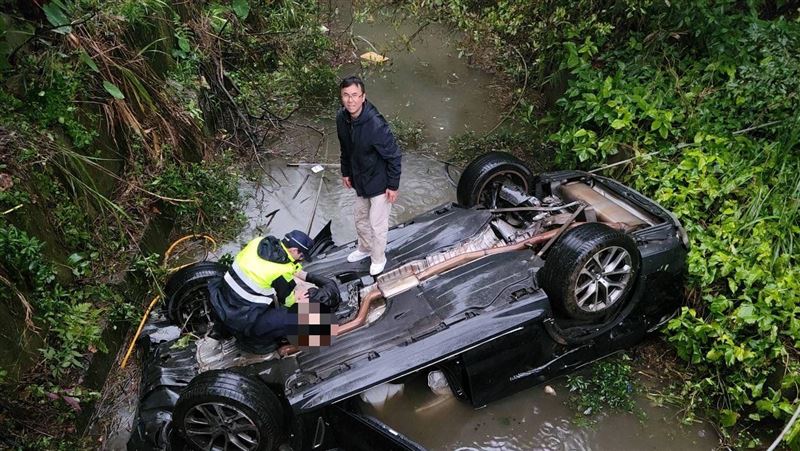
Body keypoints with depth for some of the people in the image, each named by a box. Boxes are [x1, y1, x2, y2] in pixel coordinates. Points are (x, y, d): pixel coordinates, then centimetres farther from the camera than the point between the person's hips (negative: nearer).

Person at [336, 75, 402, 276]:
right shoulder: (342, 118, -12)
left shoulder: (376, 124, -33)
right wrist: (346, 172, 15)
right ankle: (365, 248, 51)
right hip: (360, 180, 7)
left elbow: (393, 156, -23)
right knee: (360, 218, 25)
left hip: (379, 182, -7)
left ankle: (378, 258, 34)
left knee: (377, 225, 9)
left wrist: (393, 186, -16)